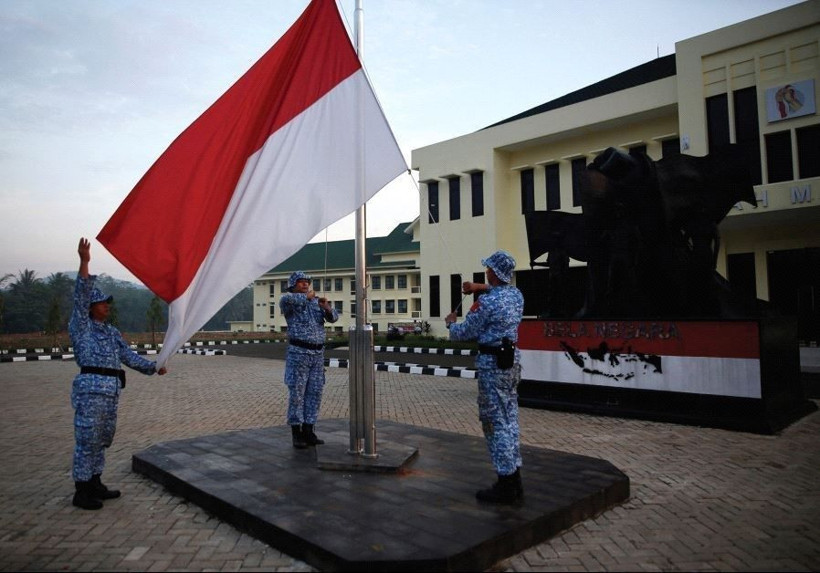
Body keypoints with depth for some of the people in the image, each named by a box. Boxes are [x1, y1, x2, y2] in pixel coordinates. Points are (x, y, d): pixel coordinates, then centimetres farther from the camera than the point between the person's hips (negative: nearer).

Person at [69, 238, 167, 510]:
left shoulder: (112, 332, 19)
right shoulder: (81, 326, -1)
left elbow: (129, 355, 17)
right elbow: (80, 296, -15)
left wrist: (153, 367, 7)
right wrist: (84, 263, -27)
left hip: (111, 389, 7)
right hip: (91, 387, -7)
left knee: (102, 438, 14)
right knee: (87, 439, -4)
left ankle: (95, 485, 25)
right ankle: (81, 492, 5)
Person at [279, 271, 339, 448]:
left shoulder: (317, 302, 15)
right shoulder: (289, 302, -1)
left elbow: (333, 317, 3)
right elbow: (285, 300, -27)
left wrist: (327, 307, -18)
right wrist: (307, 296, -17)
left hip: (318, 353, 5)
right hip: (298, 352, -5)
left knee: (315, 393, 6)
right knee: (297, 393, -1)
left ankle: (308, 432, 15)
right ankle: (296, 434, 9)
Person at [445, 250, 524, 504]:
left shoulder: (486, 302, -17)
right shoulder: (516, 295, 7)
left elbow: (465, 333, -9)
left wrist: (451, 323, 11)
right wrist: (481, 287, 22)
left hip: (492, 363, -9)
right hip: (512, 359, 9)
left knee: (495, 422, -2)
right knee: (510, 419, 14)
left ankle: (505, 485, 3)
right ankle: (514, 478, 22)